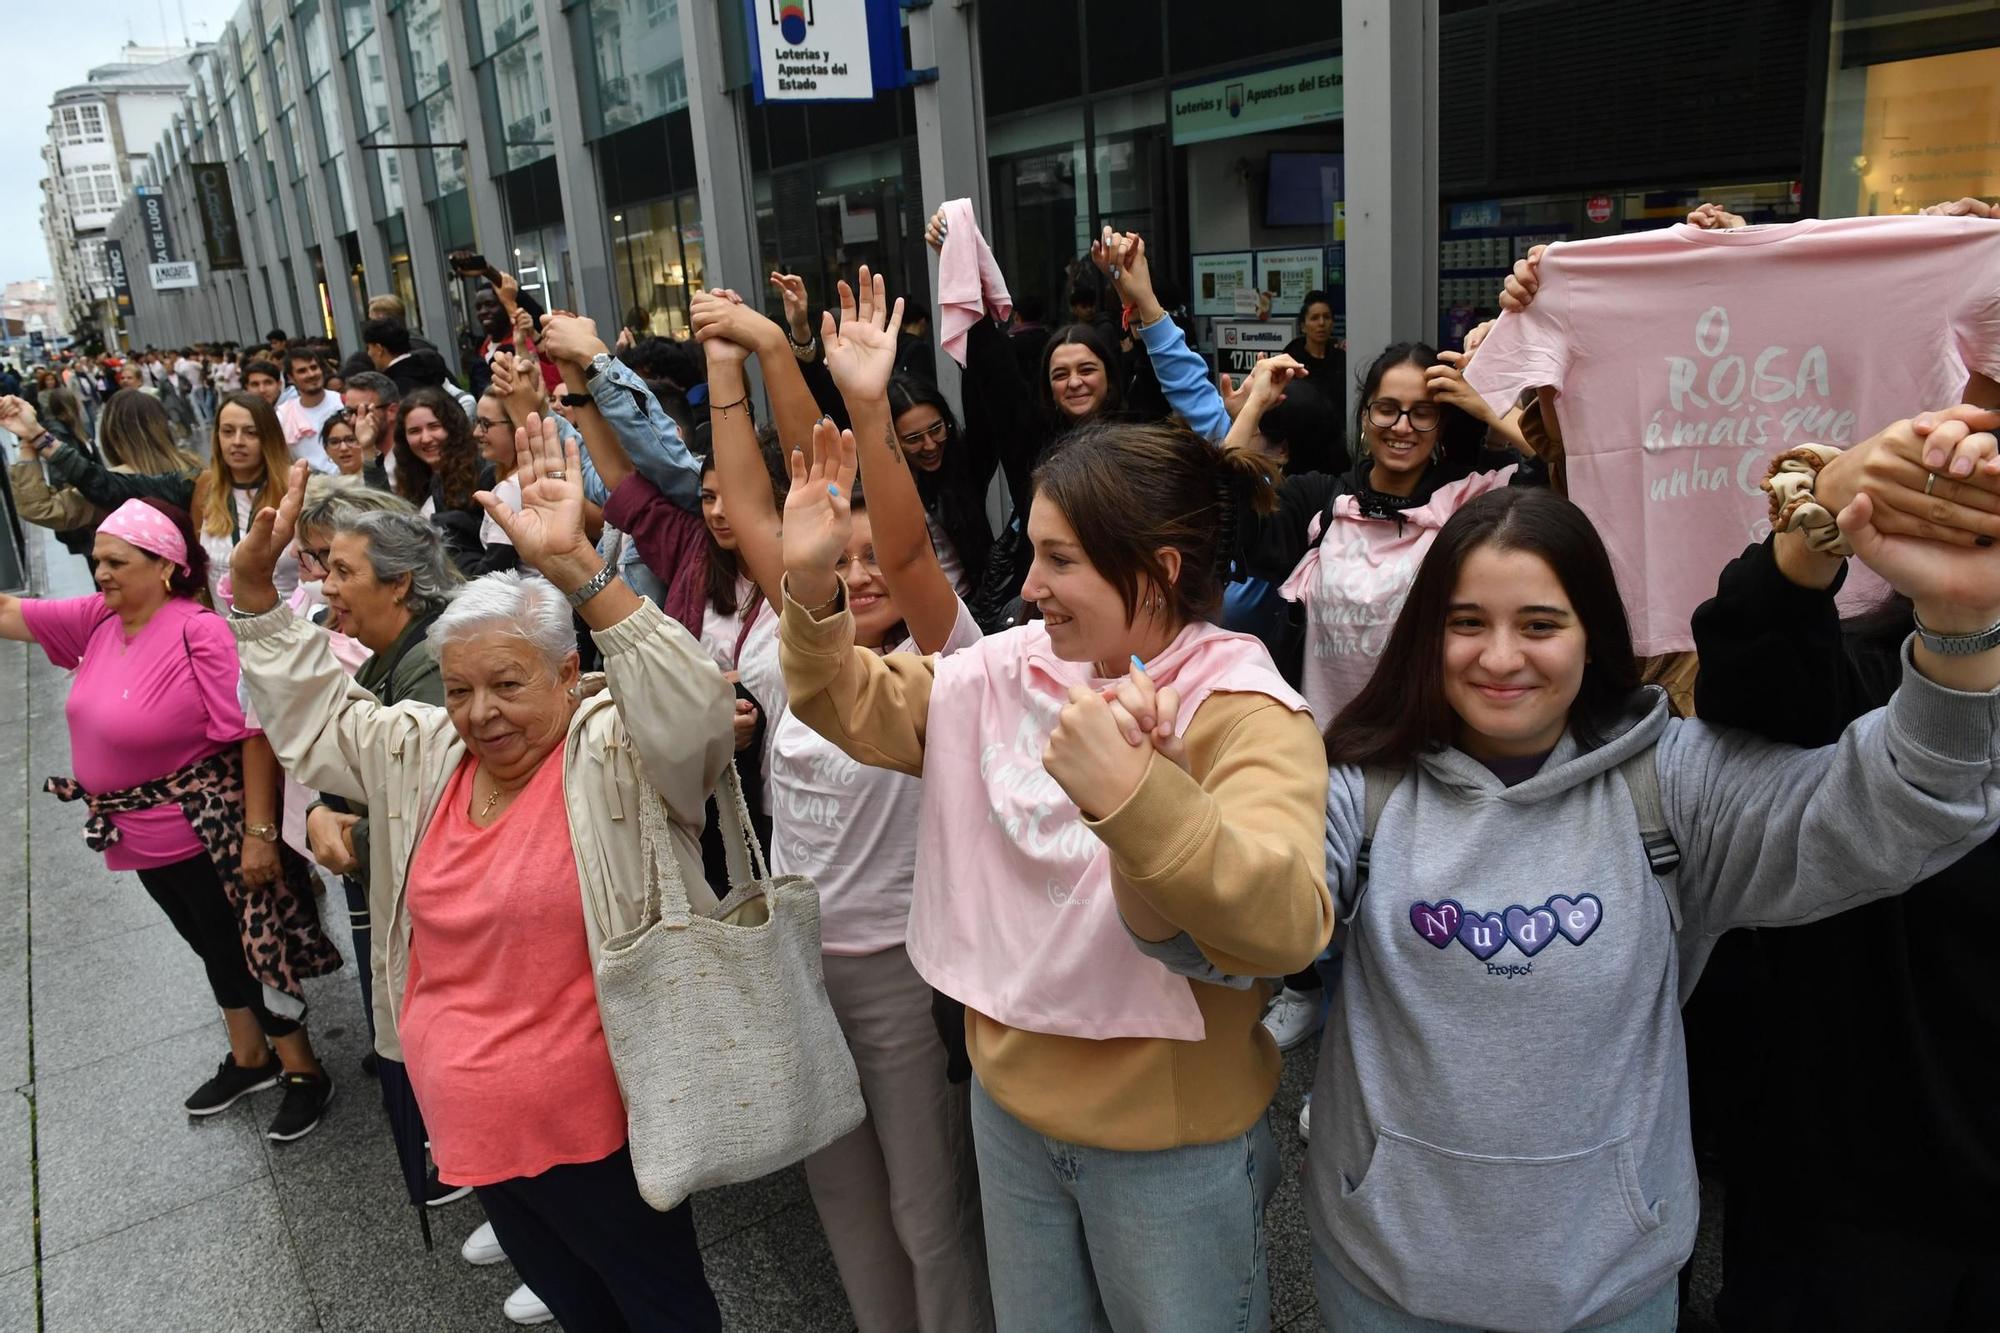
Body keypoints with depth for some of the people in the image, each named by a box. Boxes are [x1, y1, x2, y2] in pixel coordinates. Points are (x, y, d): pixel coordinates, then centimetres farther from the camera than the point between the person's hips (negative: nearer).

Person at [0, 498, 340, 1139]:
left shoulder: (201, 632, -23)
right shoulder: (96, 620, 1)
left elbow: (252, 734, -25)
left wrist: (259, 834, -25)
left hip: (210, 836, -8)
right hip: (144, 840, 8)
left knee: (252, 949, 6)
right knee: (214, 949, 23)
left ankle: (304, 1073, 23)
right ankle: (249, 1059, 41)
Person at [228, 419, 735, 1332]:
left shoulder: (615, 755, -18)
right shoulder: (424, 754, 2)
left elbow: (690, 711, -37)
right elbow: (308, 713, 13)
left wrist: (574, 568, -45)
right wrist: (254, 581, 1)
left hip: (595, 1127, -6)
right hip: (467, 1122, 7)